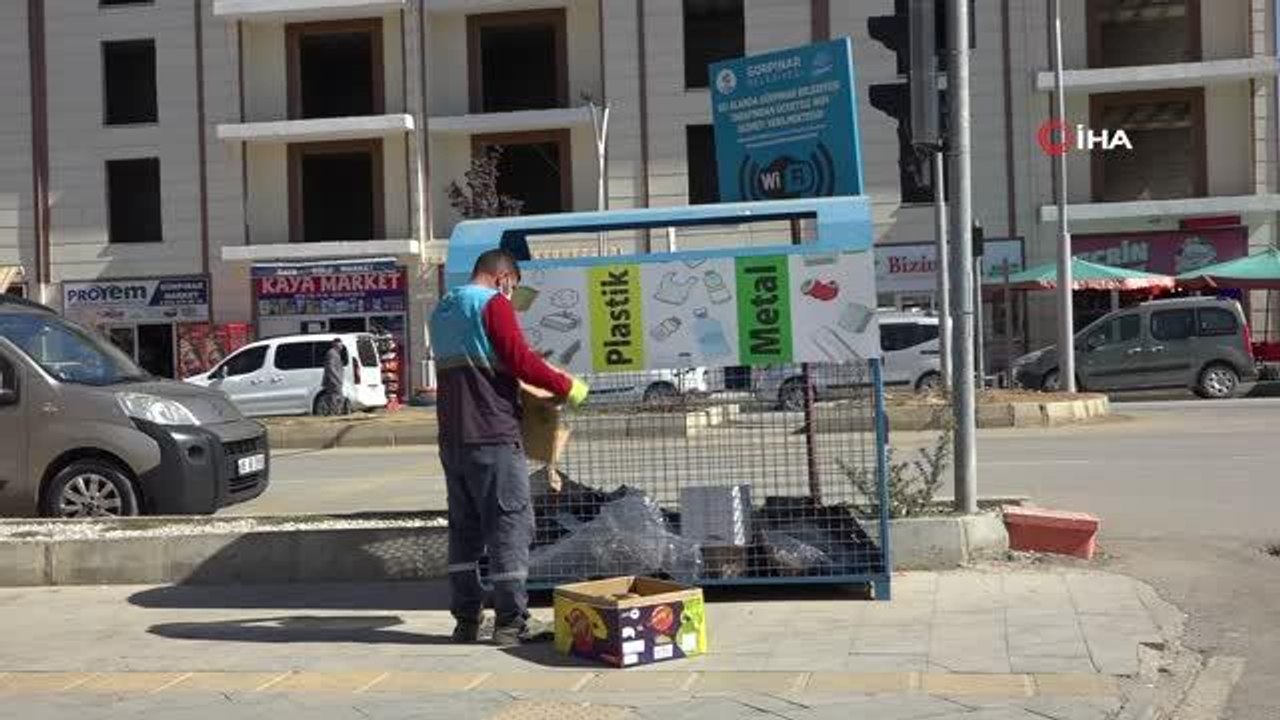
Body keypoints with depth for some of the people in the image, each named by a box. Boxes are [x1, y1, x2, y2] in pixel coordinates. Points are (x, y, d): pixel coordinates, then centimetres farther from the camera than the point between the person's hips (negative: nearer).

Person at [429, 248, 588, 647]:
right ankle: (511, 621, -1)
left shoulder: (442, 310, 18)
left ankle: (466, 620, 15)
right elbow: (521, 360, -17)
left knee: (463, 527, 12)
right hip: (492, 436, -8)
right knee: (510, 523, -2)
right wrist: (567, 386, -7)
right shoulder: (493, 304, -8)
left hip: (452, 437, 8)